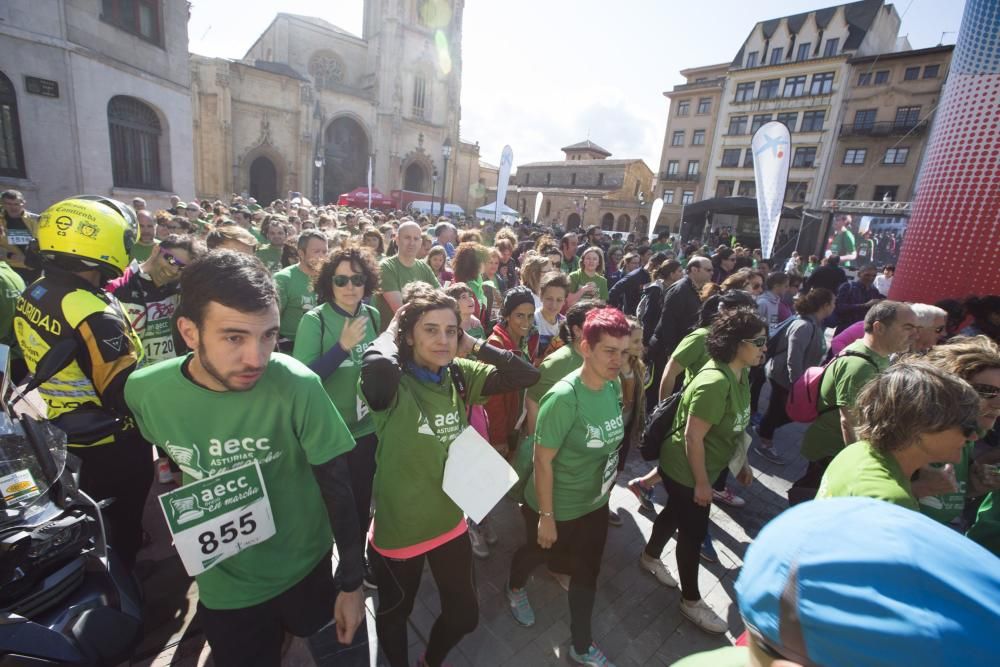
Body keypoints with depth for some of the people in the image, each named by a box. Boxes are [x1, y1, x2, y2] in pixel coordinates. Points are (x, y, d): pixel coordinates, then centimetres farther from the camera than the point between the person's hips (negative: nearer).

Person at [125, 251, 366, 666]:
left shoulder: (297, 386, -29)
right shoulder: (145, 391, -19)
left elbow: (336, 486, -19)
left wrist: (351, 583, -11)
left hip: (305, 570, -1)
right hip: (223, 583, 1)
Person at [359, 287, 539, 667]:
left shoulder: (460, 376, -8)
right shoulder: (391, 385, -24)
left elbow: (527, 375, -11)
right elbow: (376, 365, -49)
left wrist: (474, 346, -17)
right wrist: (389, 335, -28)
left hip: (450, 522, 5)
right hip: (398, 529, -4)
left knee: (464, 615, 23)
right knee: (395, 614, 25)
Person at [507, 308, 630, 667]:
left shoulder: (614, 386, -11)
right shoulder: (563, 398, -33)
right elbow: (543, 461, -26)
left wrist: (606, 485, 13)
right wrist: (546, 516, -19)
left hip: (595, 503, 6)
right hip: (555, 507, -5)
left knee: (587, 572, 22)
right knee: (536, 553, 25)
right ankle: (515, 589, 59)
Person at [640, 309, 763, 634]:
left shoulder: (739, 375, -1)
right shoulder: (715, 383, -32)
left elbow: (735, 427, 11)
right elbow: (693, 436, -29)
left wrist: (741, 463, 15)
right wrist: (701, 483, -21)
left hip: (701, 468, 9)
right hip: (685, 470, -9)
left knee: (675, 513, 26)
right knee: (694, 532, 7)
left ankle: (650, 557, 51)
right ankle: (691, 601, 30)